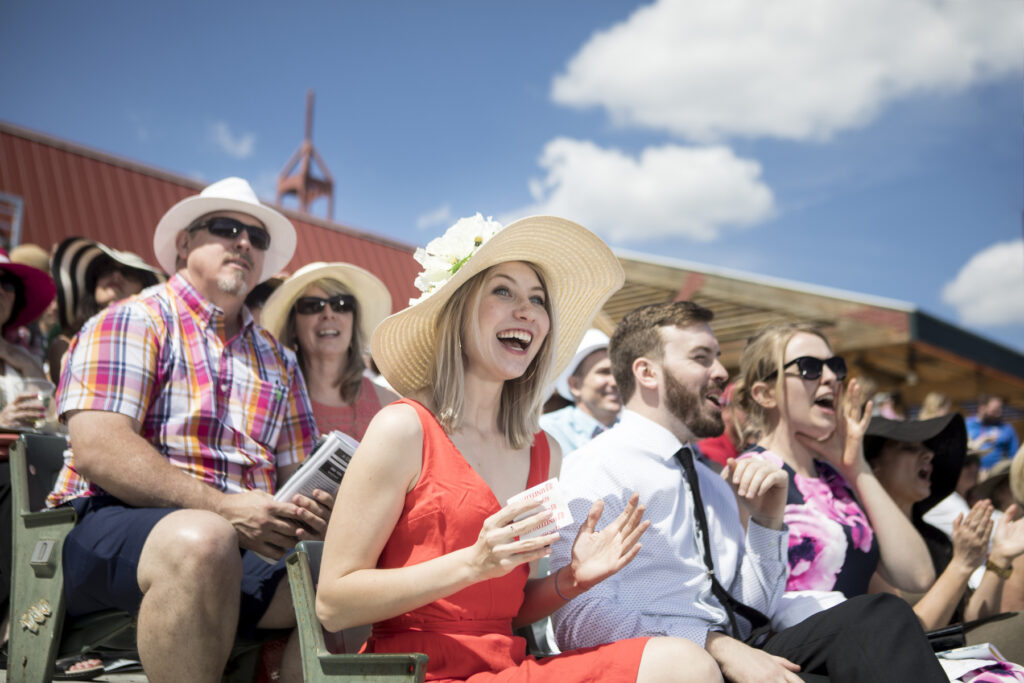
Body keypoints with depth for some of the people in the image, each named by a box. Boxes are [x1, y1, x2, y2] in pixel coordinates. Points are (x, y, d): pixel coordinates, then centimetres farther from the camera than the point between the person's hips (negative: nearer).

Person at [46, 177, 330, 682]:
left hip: (249, 545, 5)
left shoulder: (278, 361, 22)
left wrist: (315, 508, -8)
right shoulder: (133, 320, 4)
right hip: (111, 524, -5)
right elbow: (96, 449, -11)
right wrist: (221, 508, -20)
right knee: (203, 540, -38)